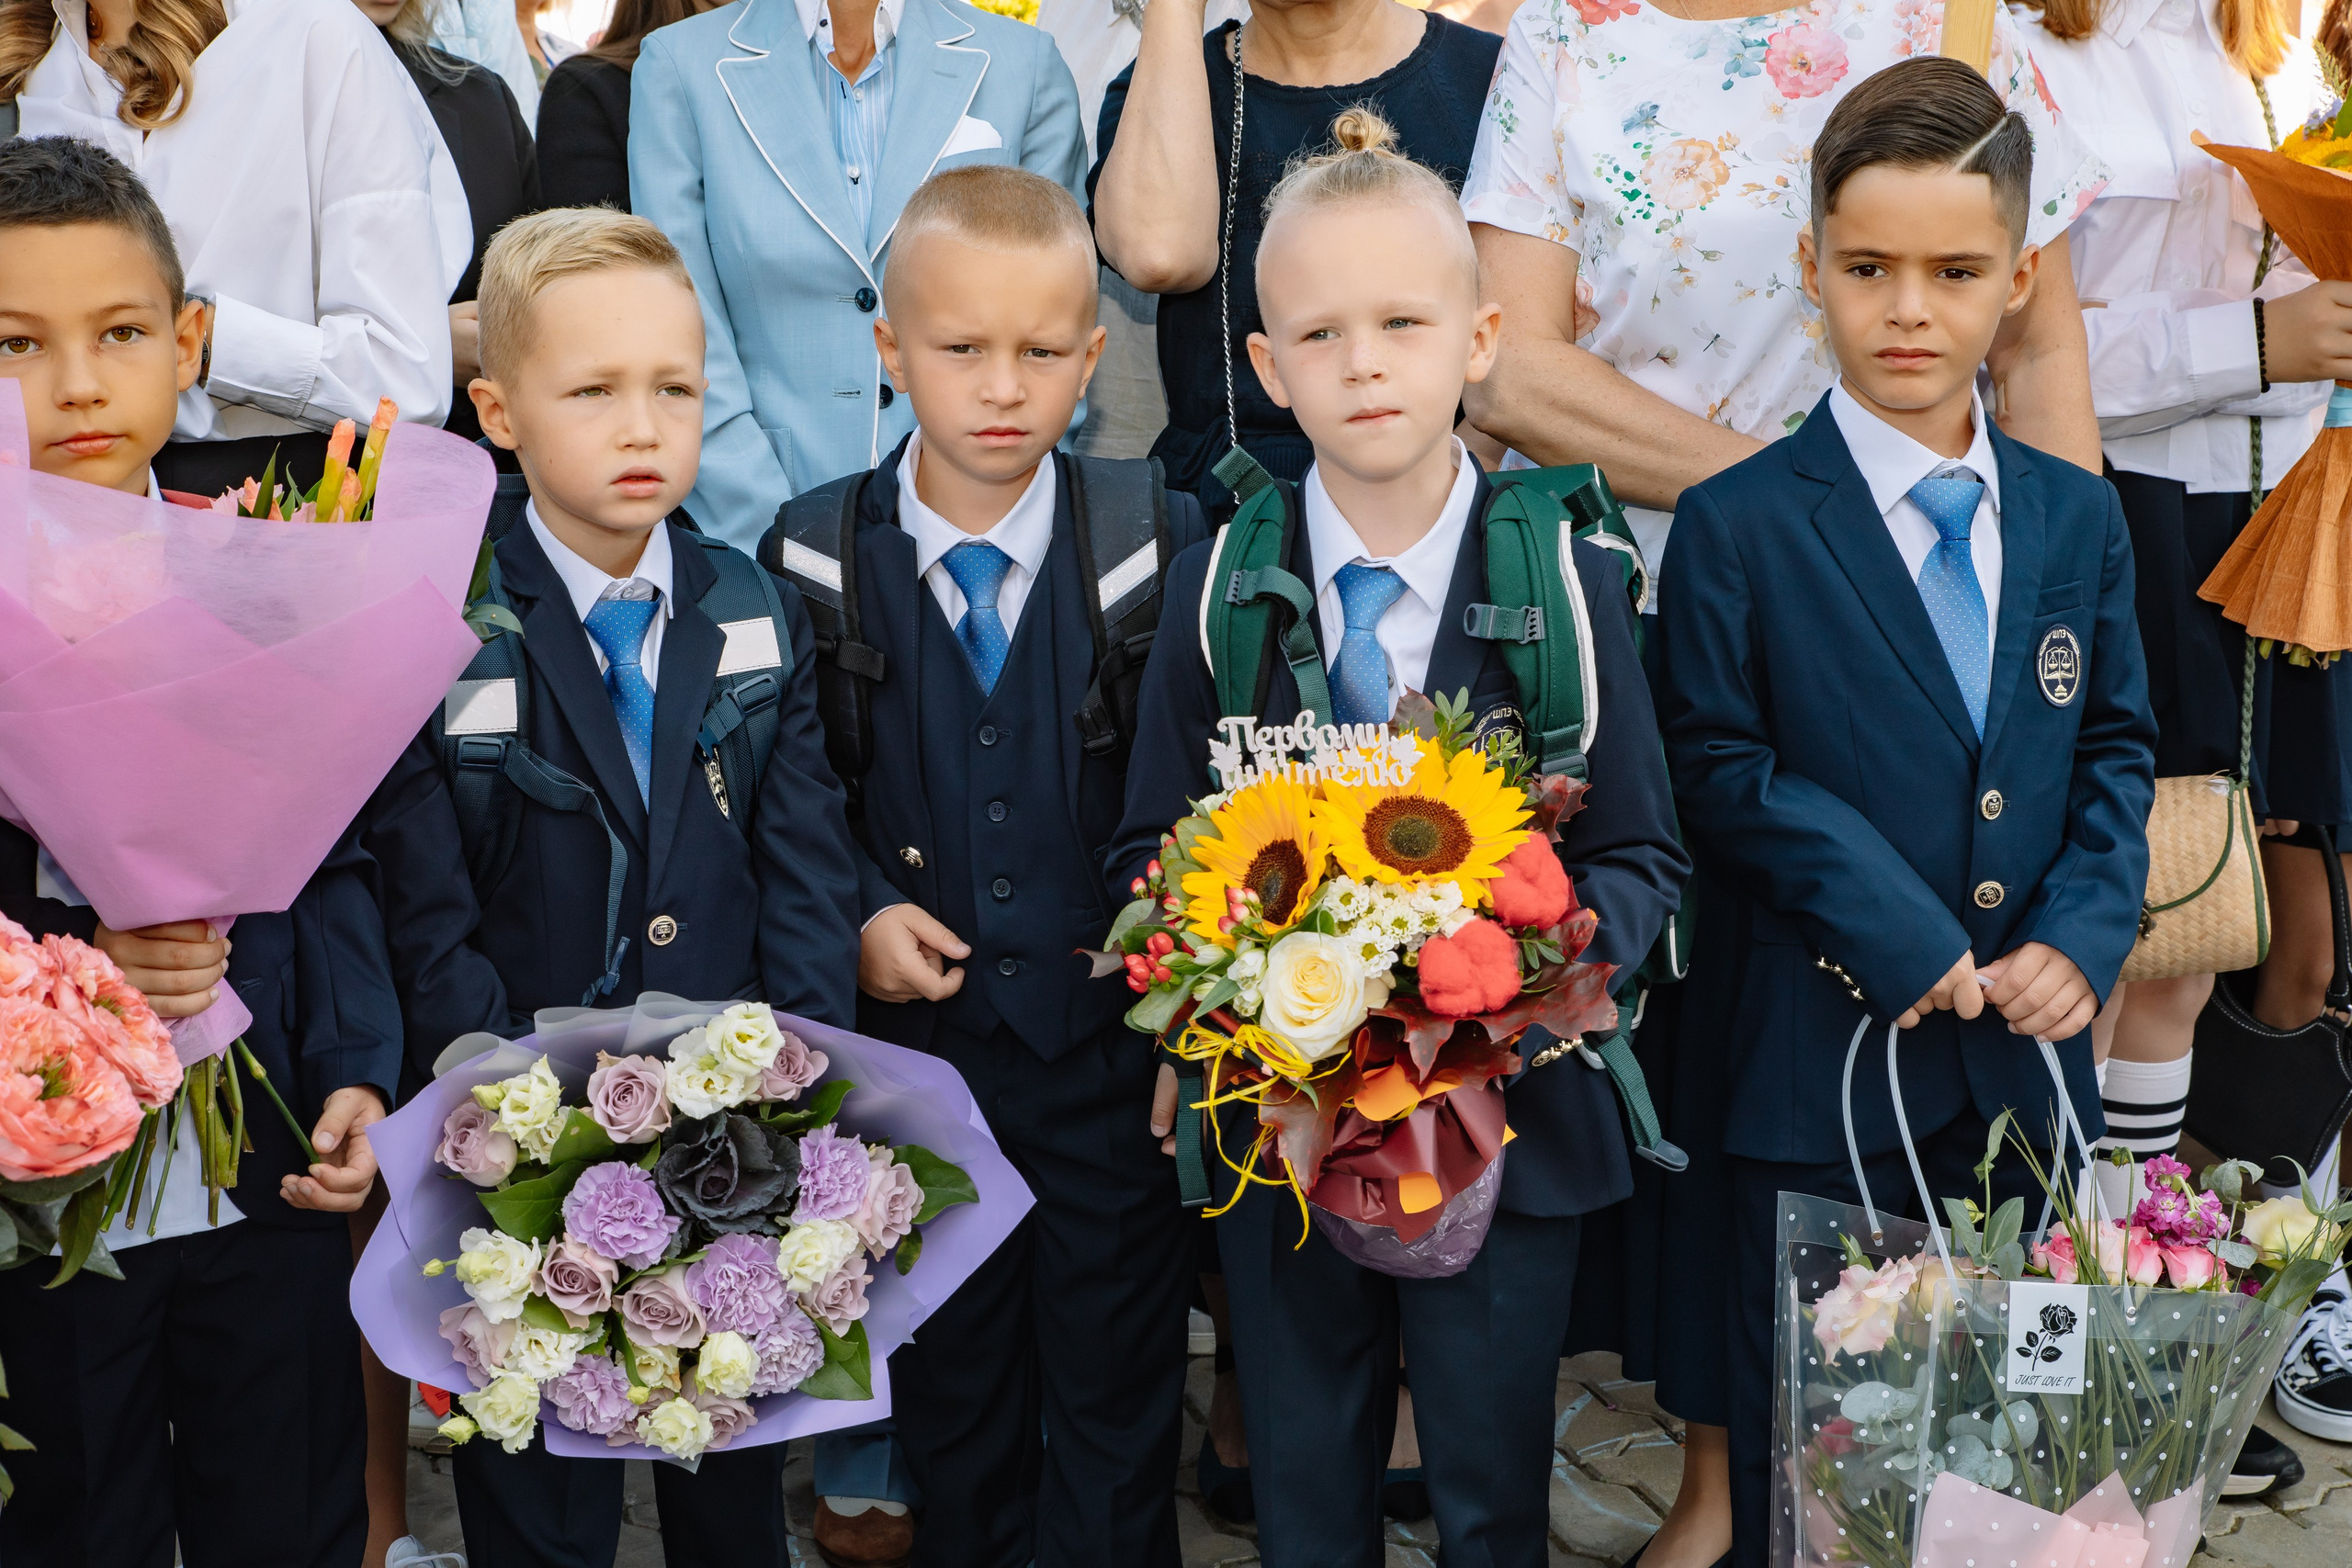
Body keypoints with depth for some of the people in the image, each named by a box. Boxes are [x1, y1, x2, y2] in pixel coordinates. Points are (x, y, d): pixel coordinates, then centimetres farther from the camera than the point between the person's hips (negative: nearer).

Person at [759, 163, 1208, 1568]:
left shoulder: (1162, 546, -5)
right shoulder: (812, 558, -3)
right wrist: (858, 910, -12)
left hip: (1112, 1041, -1)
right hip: (919, 1039, 1)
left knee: (1117, 1401, 11)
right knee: (950, 1393, 16)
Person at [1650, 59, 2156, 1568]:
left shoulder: (2078, 517, 6)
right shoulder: (1736, 524, -8)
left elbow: (2117, 750, 10)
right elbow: (1720, 769, -9)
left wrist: (2082, 936, -6)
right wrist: (1895, 932, -16)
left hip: (2027, 1055, 4)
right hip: (1826, 1060, -4)